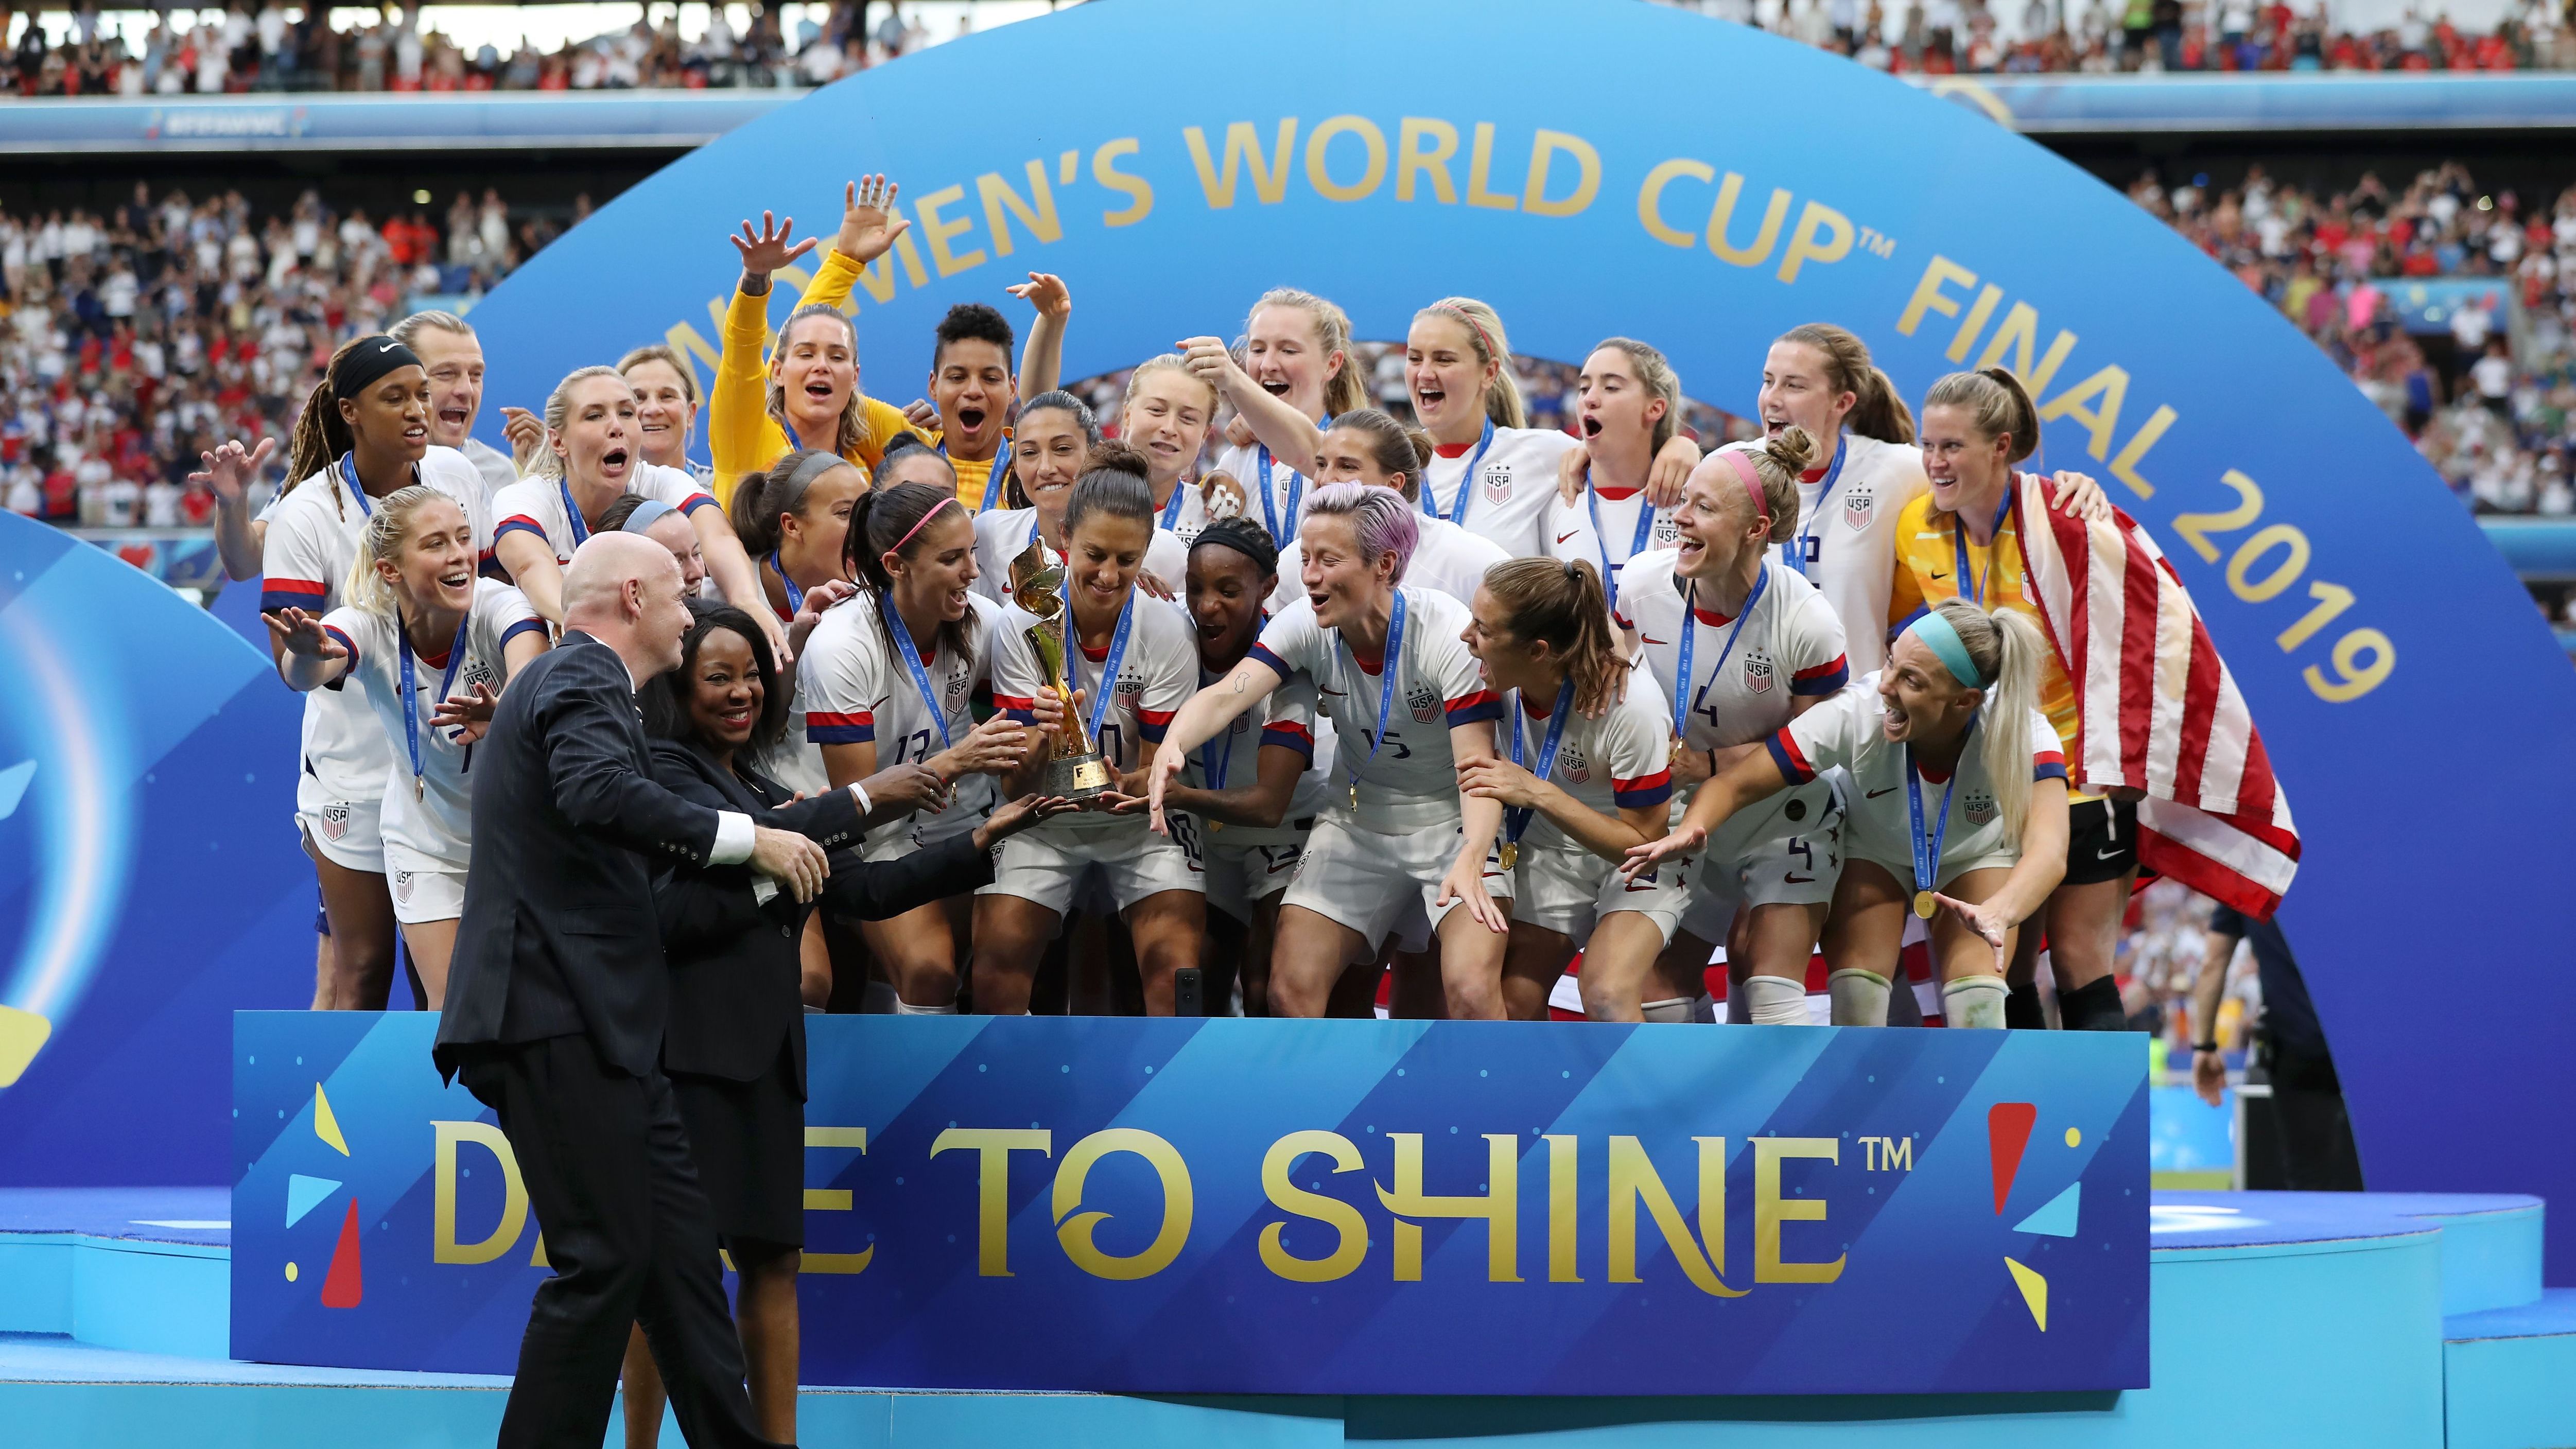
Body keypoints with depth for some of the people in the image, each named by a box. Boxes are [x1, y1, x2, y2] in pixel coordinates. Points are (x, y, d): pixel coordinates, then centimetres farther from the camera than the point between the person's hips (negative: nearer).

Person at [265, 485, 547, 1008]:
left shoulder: (501, 608, -26)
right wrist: (307, 655, -67)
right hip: (426, 842, 1)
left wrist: (500, 713, -71)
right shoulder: (367, 624, -21)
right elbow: (302, 674, -42)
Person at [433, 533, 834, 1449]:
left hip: (594, 1026, 11)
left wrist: (860, 804, 35)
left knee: (680, 1246, 9)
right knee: (604, 1261, -10)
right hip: (560, 1021, -11)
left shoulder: (573, 680, 25)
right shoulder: (583, 679, -8)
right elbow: (598, 794, -29)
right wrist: (748, 838, -21)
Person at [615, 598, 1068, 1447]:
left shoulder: (766, 797, 22)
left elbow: (862, 891, 16)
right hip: (689, 1038, -8)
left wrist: (982, 843, 7)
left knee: (771, 1257, 5)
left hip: (764, 1046, 8)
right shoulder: (662, 771, 0)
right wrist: (861, 800, -11)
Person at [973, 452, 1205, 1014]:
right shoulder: (1022, 624, -11)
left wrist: (1129, 787, -30)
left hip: (1137, 821, 0)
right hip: (1045, 823, 0)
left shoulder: (1168, 632, -10)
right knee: (998, 956, -18)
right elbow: (1013, 784, -12)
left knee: (1176, 963, -21)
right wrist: (1043, 739, -34)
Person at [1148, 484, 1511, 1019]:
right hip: (1357, 827, 4)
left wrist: (1471, 859, -45)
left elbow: (1477, 764, -27)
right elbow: (1227, 695, -26)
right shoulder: (1306, 626, -11)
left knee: (1471, 987, -26)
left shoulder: (1450, 633, -22)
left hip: (1453, 828, -4)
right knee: (1291, 990, -9)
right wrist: (1172, 745, -49)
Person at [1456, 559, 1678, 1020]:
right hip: (1551, 852, 5)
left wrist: (1538, 793, -32)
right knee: (1512, 1001, -7)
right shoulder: (1500, 683, -18)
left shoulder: (1630, 705, -32)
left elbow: (1643, 842, -23)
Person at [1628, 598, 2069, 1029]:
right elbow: (1738, 783, -33)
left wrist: (1998, 914, -76)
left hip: (1977, 854, -1)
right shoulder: (1859, 713, -38)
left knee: (1975, 991, -19)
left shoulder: (2022, 731, -40)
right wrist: (1687, 832, -55)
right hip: (1878, 846, 1)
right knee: (1857, 996, -16)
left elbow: (2047, 851, -55)